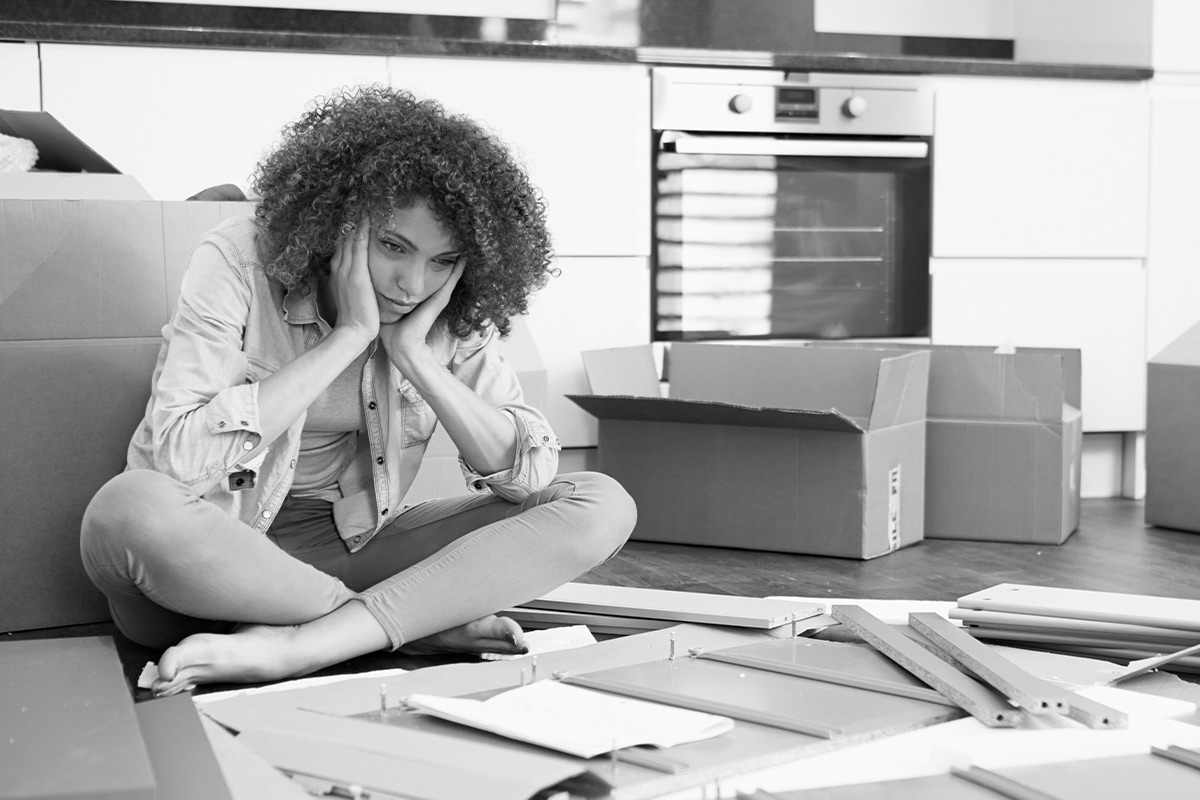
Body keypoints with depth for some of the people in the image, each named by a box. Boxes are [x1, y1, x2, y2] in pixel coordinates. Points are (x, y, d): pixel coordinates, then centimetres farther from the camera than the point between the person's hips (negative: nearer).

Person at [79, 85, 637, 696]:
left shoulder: (453, 315, -3)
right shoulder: (239, 261, -13)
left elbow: (531, 474, -9)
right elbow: (182, 457, -25)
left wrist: (415, 354, -19)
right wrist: (349, 337, -23)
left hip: (346, 551, 4)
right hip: (206, 558, -3)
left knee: (601, 506, -13)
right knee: (129, 509, -39)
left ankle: (295, 646, -28)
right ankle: (424, 621, -22)